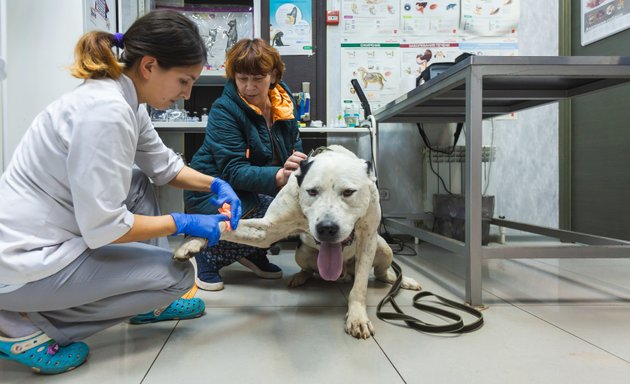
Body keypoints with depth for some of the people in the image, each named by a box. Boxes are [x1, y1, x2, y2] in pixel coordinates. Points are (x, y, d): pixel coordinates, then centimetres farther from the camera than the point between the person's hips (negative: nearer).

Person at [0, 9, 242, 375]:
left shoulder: (123, 99, 3)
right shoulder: (106, 111, -26)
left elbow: (164, 166, 15)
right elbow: (102, 228, -26)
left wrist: (216, 184, 2)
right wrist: (183, 223, -16)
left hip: (47, 235, 10)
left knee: (138, 182, 18)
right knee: (177, 274, -1)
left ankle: (149, 304, 21)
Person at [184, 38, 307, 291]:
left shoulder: (284, 101, -1)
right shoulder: (224, 111, -19)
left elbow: (295, 150, 5)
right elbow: (233, 171, -26)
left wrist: (300, 166, -21)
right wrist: (278, 177, -44)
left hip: (258, 190, 6)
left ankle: (254, 252, 5)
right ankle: (208, 255, -7)